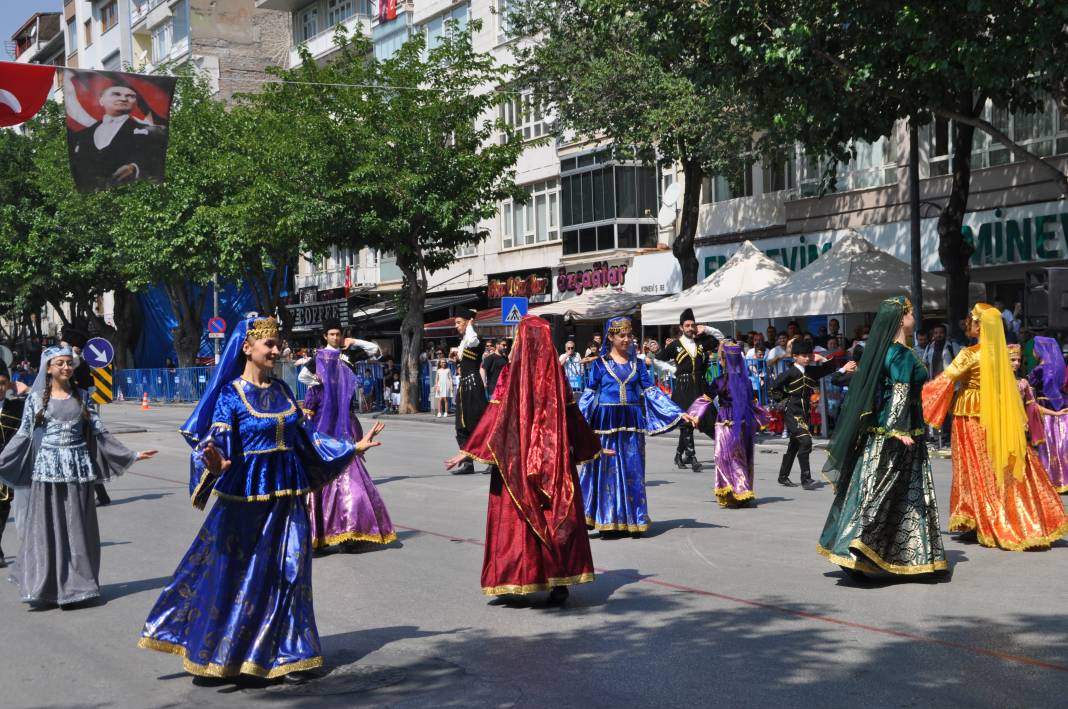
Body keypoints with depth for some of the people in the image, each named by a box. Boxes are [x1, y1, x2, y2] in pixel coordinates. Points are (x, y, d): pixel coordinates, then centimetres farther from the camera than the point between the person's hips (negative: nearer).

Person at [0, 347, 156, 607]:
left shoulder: (82, 396, 8)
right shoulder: (36, 398, 3)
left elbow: (99, 432, 6)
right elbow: (23, 436, 3)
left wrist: (132, 455, 2)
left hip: (78, 468, 2)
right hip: (47, 469, -2)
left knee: (78, 528, 4)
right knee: (45, 529, 0)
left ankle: (76, 584, 11)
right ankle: (44, 587, 5)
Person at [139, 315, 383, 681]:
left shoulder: (281, 390, 9)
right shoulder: (231, 394, -8)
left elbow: (307, 437, 15)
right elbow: (217, 444, -16)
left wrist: (353, 447, 15)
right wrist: (215, 464, -38)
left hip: (287, 495, 5)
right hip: (247, 496, -5)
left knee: (287, 573, 7)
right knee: (235, 573, 2)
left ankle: (287, 653, 17)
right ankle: (216, 653, 18)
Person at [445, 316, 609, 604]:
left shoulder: (512, 372, -7)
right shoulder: (555, 371, 1)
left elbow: (495, 414, -10)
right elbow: (572, 413, 8)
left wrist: (468, 451, -6)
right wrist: (593, 447, 21)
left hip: (517, 459, -2)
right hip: (555, 459, 2)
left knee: (516, 519, 6)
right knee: (557, 516, 8)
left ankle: (513, 580, 8)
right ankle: (559, 580, 8)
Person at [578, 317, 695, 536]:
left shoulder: (637, 364, 10)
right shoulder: (600, 363, 3)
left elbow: (652, 392, 6)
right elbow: (588, 396, 2)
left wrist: (680, 413, -2)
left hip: (632, 423, 2)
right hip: (606, 423, -2)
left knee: (633, 471, 3)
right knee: (607, 470, 1)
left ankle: (632, 521, 11)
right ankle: (608, 522, 10)